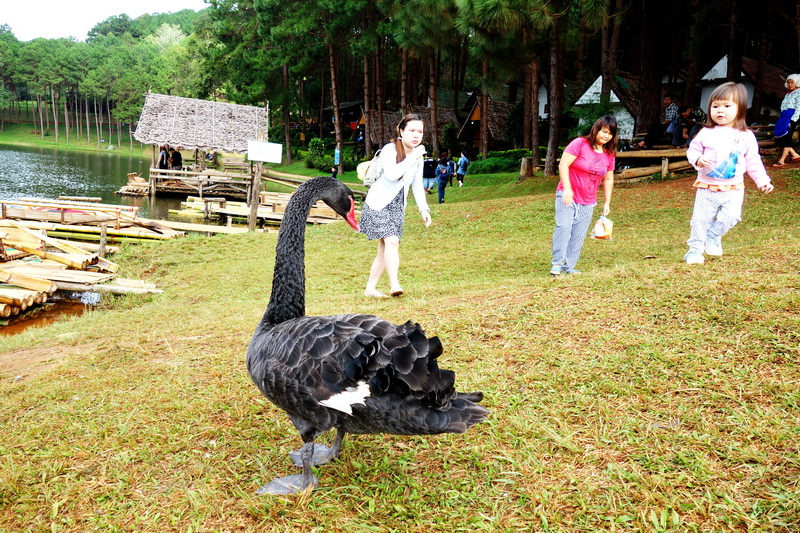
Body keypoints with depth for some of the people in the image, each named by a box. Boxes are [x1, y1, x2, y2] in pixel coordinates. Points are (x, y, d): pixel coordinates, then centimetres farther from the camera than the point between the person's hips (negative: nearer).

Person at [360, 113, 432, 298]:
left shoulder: (419, 156, 7)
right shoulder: (390, 149, -14)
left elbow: (417, 186, 14)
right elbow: (391, 174, -31)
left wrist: (424, 209, 6)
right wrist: (412, 158, -26)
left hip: (397, 206, 7)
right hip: (378, 203, -6)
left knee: (385, 249, 5)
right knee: (392, 241, -22)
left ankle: (370, 288, 13)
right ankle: (394, 284, -25)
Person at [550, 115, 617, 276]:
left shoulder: (609, 154, 9)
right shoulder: (579, 144, -8)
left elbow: (608, 179, 17)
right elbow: (563, 165, -14)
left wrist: (607, 202, 15)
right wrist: (567, 189, -22)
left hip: (588, 202, 5)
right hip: (567, 196, -5)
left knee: (579, 236, 1)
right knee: (563, 227, -18)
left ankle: (569, 266, 8)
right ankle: (557, 263, -14)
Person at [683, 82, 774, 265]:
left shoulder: (746, 136, 3)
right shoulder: (706, 133, 0)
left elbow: (753, 162, 9)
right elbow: (692, 150, 3)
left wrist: (762, 181, 7)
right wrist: (698, 159, -19)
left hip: (733, 189, 1)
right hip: (707, 188, 0)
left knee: (730, 216, -14)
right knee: (700, 219, -1)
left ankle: (714, 235, 14)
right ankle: (695, 250, 12)